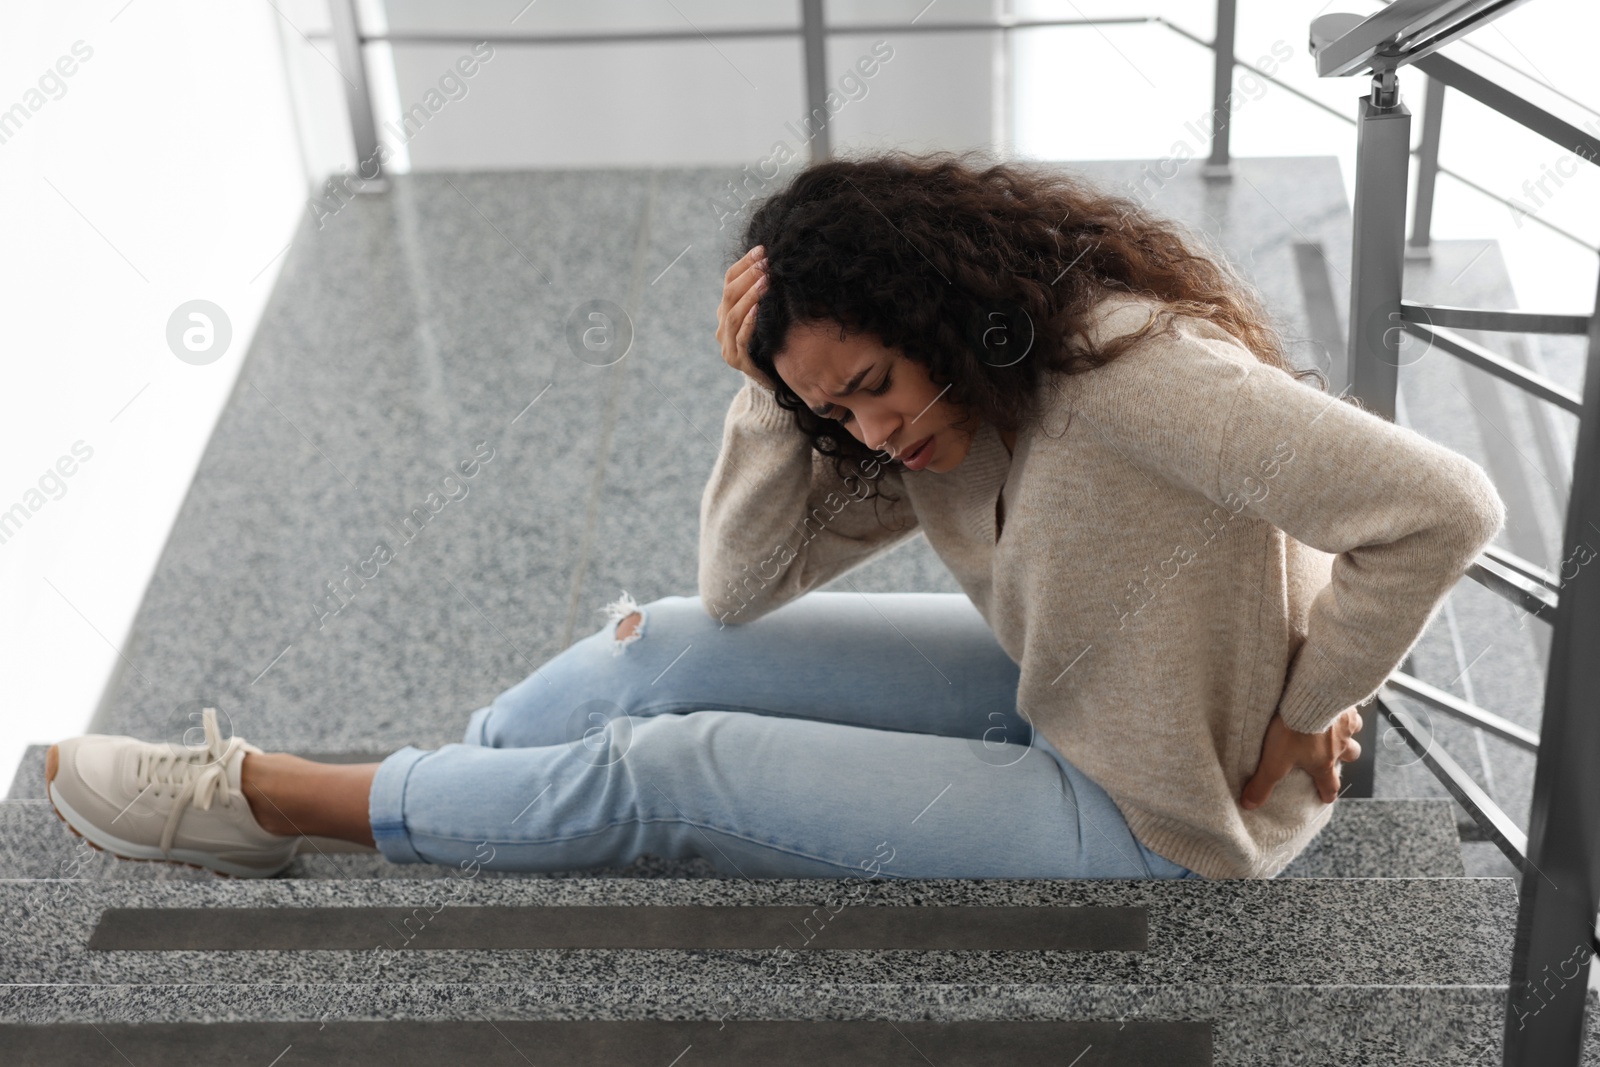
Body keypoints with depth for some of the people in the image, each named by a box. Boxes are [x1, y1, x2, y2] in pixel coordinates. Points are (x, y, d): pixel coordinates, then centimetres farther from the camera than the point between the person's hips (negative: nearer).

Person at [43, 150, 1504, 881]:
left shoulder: (1134, 371, -31)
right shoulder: (930, 419, -5)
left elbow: (1441, 507, -34)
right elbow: (746, 581, -5)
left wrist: (1291, 729, -21)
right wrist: (767, 394, -21)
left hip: (1153, 810, -8)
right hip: (1050, 689, 8)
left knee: (673, 773, -9)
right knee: (683, 646, -1)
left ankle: (274, 806, 5)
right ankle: (397, 794, 15)